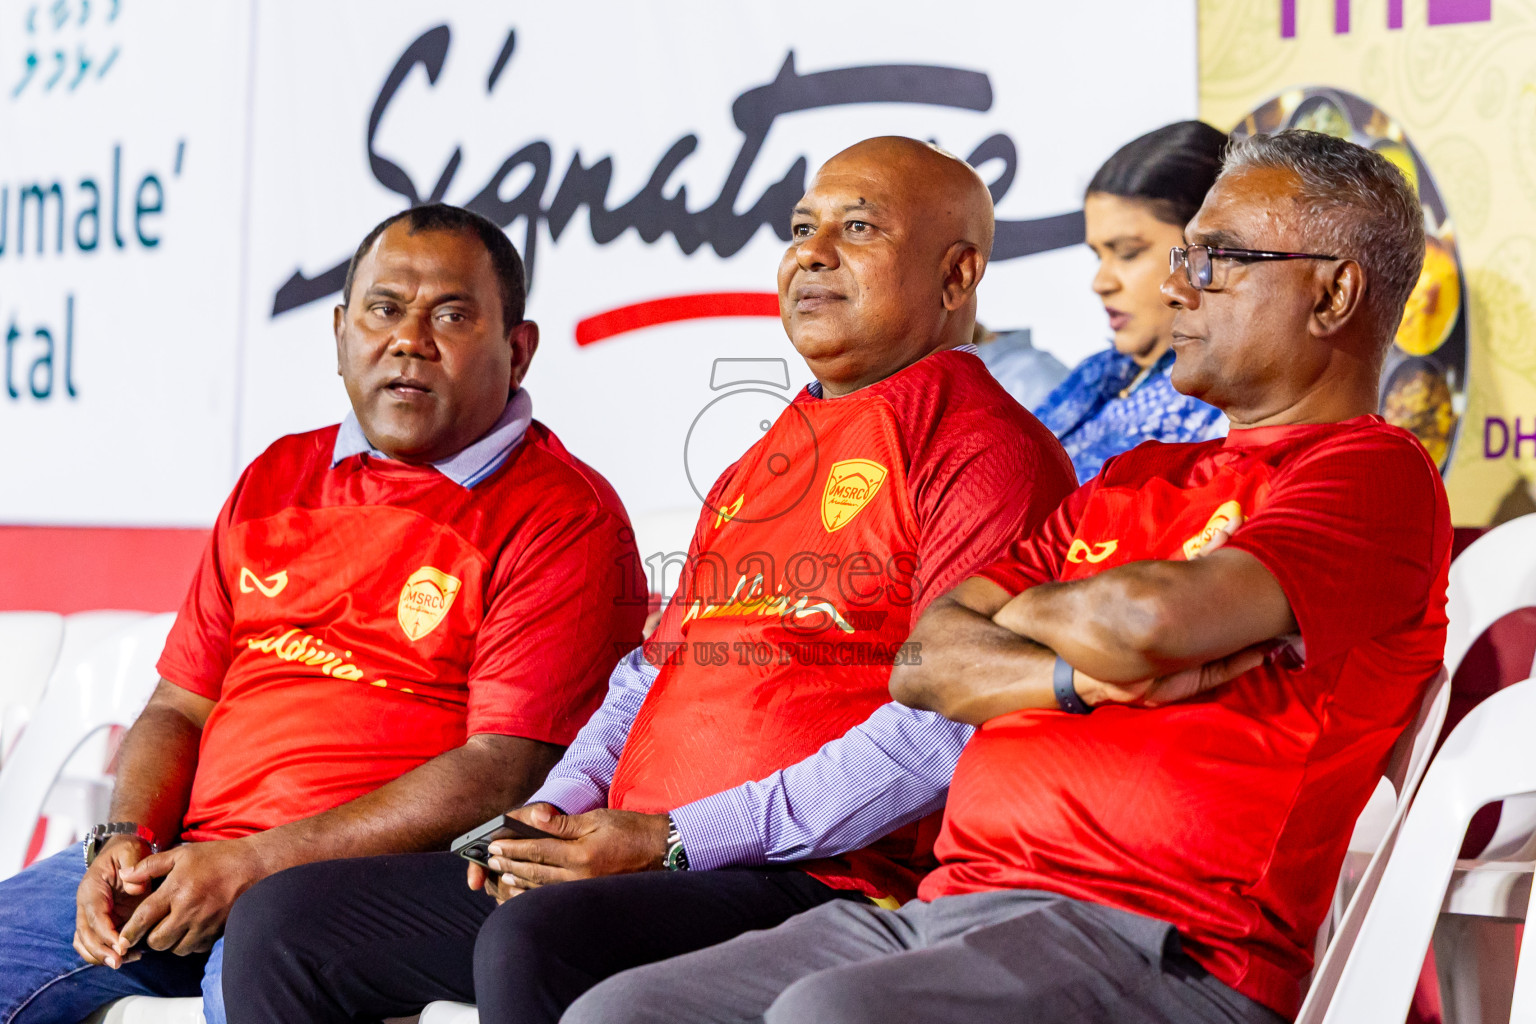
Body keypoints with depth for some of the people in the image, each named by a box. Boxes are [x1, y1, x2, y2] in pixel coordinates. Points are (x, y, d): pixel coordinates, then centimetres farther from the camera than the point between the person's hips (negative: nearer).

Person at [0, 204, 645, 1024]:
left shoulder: (563, 517, -2)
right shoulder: (276, 481, 20)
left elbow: (504, 771, -12)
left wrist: (255, 863, -16)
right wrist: (126, 841, -2)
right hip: (185, 863, 6)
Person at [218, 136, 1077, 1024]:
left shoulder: (984, 448, -4)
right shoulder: (759, 466, 27)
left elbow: (950, 726, -15)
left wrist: (676, 841, -15)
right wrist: (558, 810, 6)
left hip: (818, 885, -9)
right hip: (622, 865, 9)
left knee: (532, 943, -36)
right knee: (283, 920, 1)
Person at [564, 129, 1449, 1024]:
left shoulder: (1377, 473, 0)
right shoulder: (1133, 481, 26)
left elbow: (1152, 617, -19)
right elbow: (927, 663, 15)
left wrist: (1026, 611, 4)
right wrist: (1083, 677, -6)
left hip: (1158, 943, -8)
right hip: (951, 906, 8)